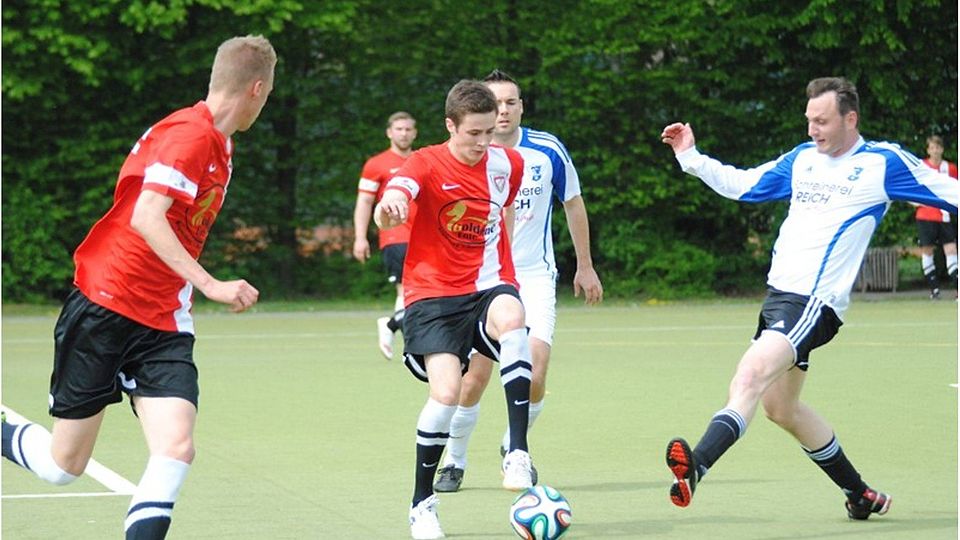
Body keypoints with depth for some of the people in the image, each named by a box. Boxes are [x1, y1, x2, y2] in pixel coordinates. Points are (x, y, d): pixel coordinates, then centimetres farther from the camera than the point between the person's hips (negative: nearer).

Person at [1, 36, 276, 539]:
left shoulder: (219, 144, 11)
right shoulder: (190, 134, -16)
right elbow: (145, 217, -27)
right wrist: (209, 284, -31)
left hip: (161, 326, 7)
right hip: (105, 305, -7)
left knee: (176, 447, -16)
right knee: (64, 465, 5)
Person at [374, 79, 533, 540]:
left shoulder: (508, 164, 4)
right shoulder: (426, 164, -9)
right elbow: (390, 203, -30)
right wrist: (388, 207, -54)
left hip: (487, 287, 2)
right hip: (433, 294, -2)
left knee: (510, 317, -35)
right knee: (446, 392, -20)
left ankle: (517, 453, -32)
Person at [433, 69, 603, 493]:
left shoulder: (548, 151, -4)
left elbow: (573, 204, 10)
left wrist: (585, 266, 14)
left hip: (534, 277, 0)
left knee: (533, 379, -13)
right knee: (472, 382, -7)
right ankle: (454, 462, 16)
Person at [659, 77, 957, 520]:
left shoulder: (884, 162, -2)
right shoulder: (802, 160, 16)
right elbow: (740, 184, 25)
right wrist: (690, 157, 17)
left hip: (814, 301, -9)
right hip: (778, 293, 9)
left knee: (752, 375, -28)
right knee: (780, 407, 17)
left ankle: (695, 466, -45)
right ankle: (861, 495, 30)